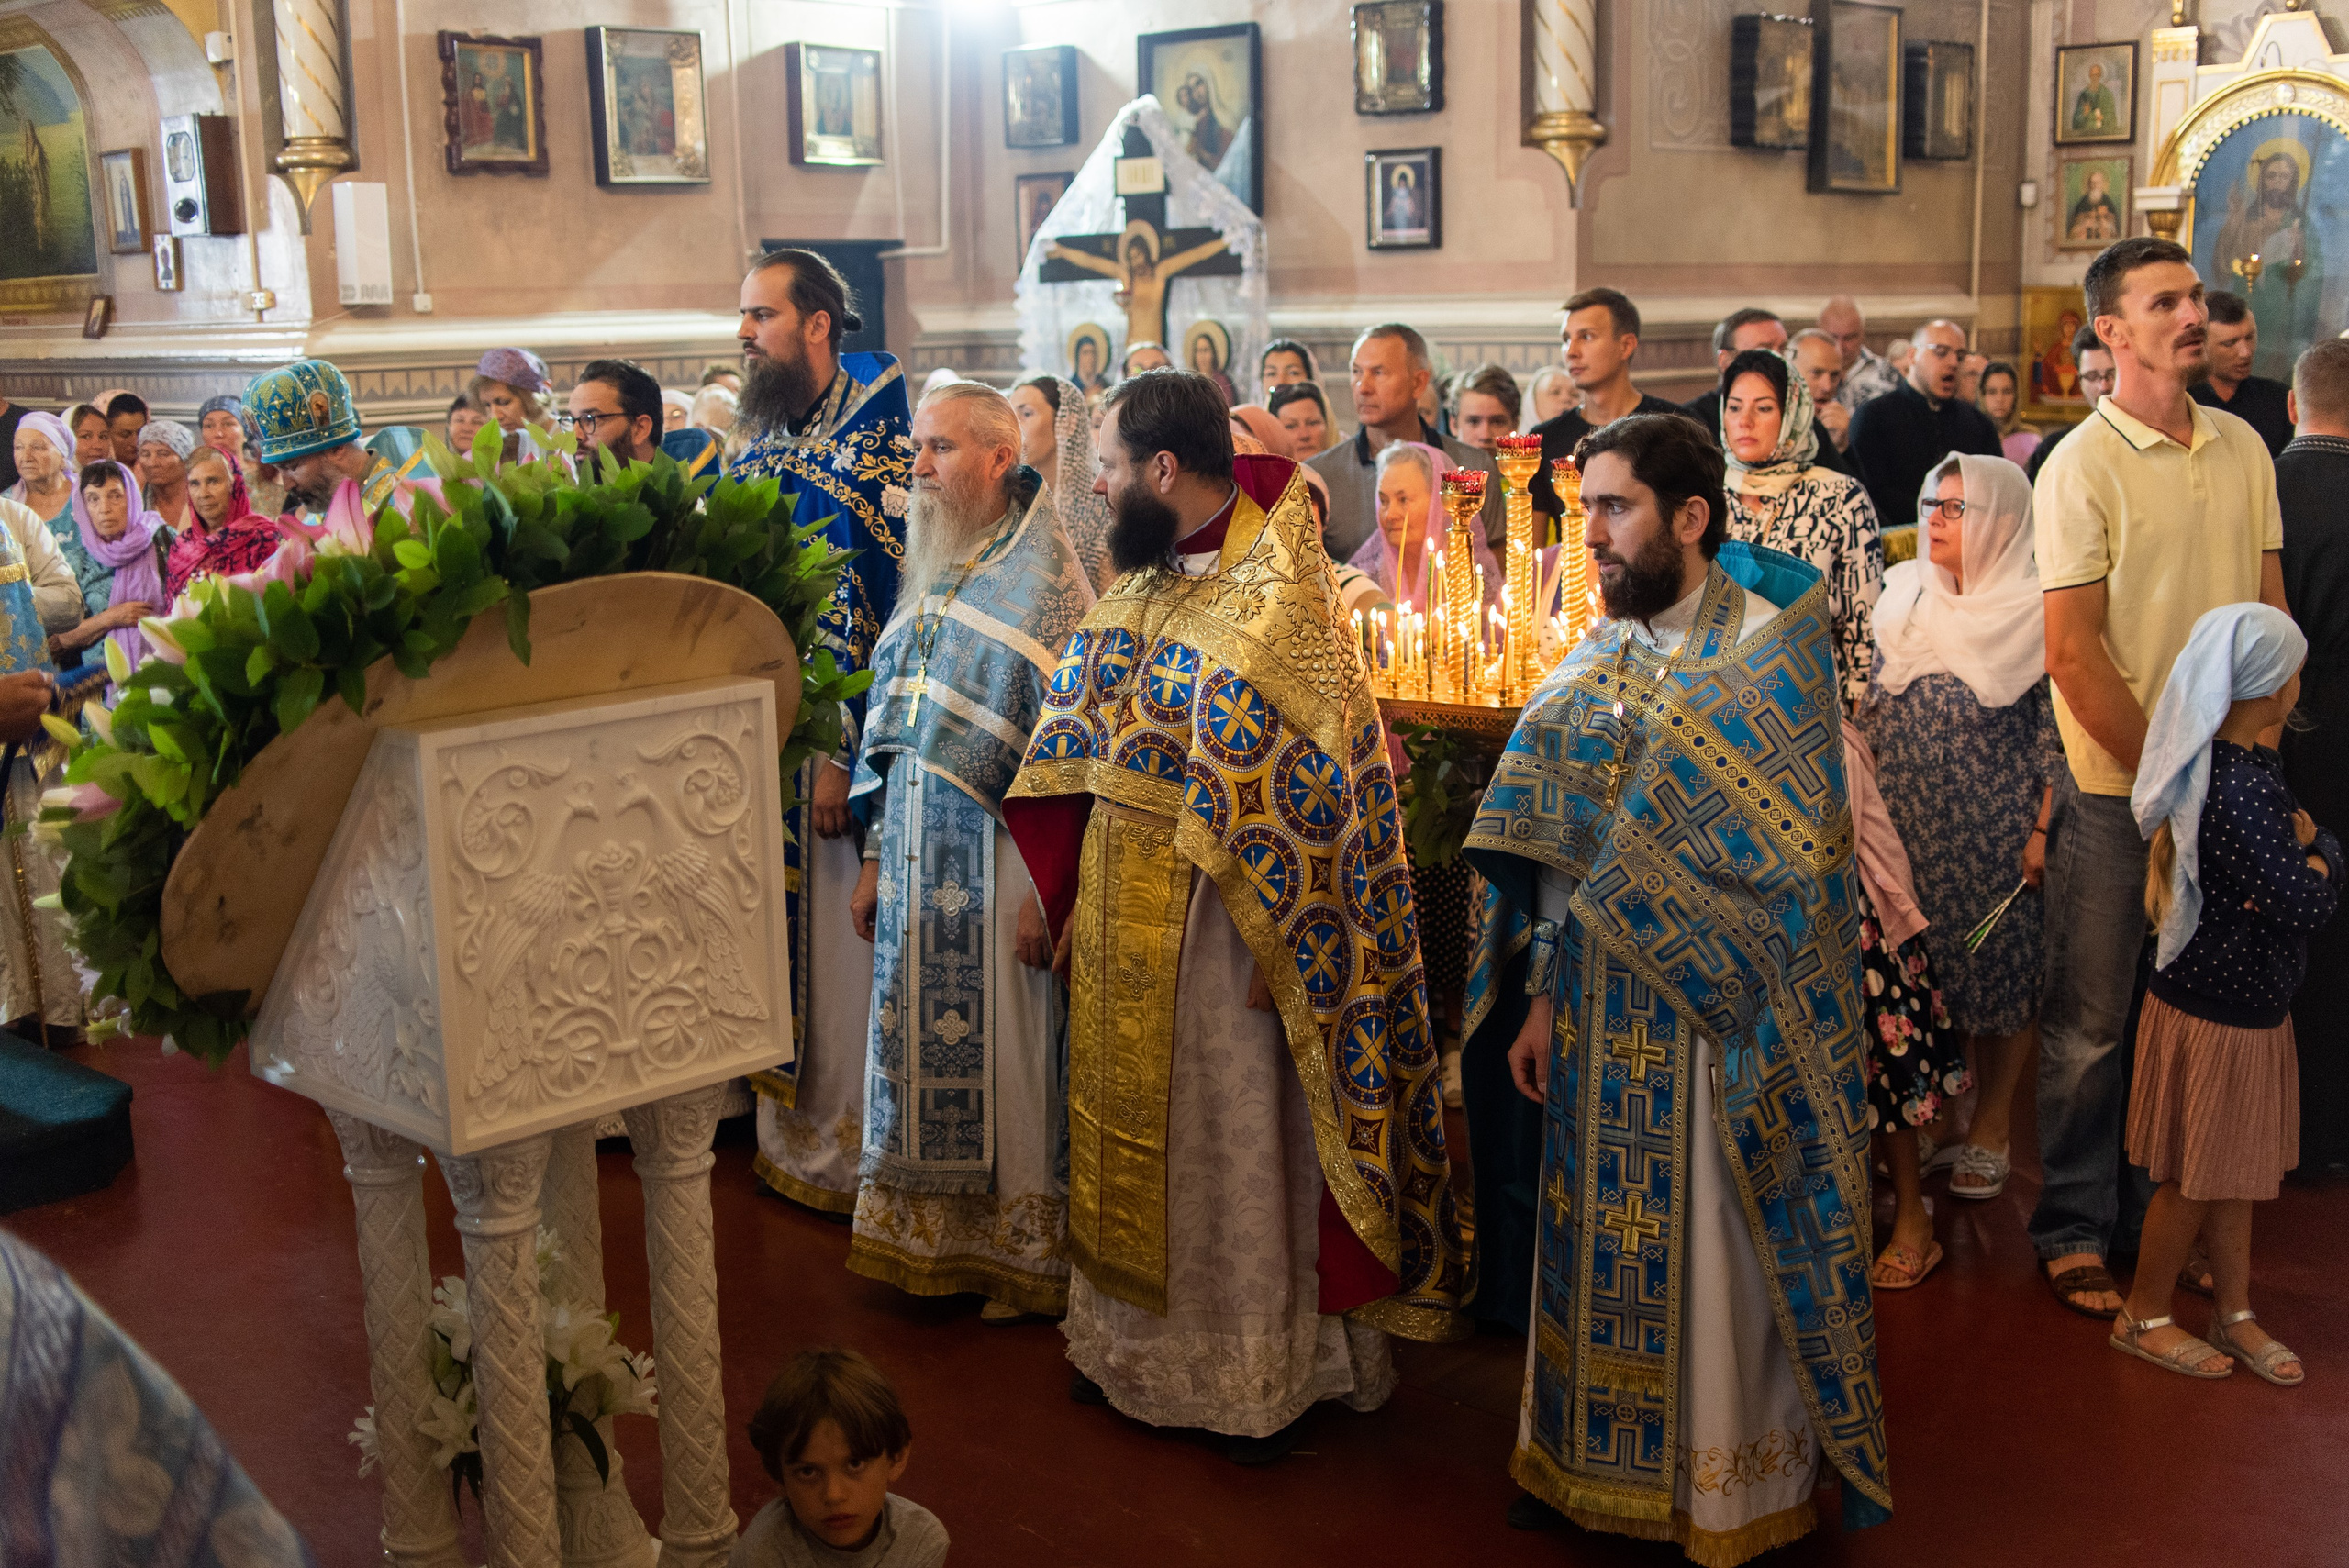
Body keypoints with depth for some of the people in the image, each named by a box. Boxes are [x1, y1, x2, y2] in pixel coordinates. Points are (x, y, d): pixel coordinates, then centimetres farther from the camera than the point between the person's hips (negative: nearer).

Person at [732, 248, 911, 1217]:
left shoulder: (878, 440, -12)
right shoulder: (759, 444, 13)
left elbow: (879, 603, -17)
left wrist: (844, 750, -20)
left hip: (837, 734, -7)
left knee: (839, 939, 1)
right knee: (781, 923, 14)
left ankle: (847, 1147, 14)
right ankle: (790, 1132, 27)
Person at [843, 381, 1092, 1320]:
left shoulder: (1044, 581, -10)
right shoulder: (927, 577, 13)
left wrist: (1044, 889, -19)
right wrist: (876, 857, 15)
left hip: (995, 860, -7)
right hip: (919, 863, 7)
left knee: (1006, 1061, 1)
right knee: (921, 1055, 11)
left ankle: (1025, 1255, 15)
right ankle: (930, 1241, 24)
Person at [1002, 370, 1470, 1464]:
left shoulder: (1275, 598, -19)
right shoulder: (1140, 582, 5)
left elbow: (1305, 793, -19)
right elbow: (1073, 743, 13)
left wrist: (1272, 945, -18)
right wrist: (1051, 892, 12)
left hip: (1212, 917, -7)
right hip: (1118, 918, 7)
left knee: (1238, 1148, 8)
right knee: (1128, 1135, 19)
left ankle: (1264, 1377, 27)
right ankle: (1133, 1341, 38)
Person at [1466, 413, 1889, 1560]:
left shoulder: (1773, 648, -11)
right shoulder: (1600, 657, 7)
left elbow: (1784, 860, -18)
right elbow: (1552, 851, 9)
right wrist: (1542, 999, 7)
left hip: (1715, 1024, -5)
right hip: (1600, 1018, 5)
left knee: (1715, 1255, 7)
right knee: (1602, 1245, 15)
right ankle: (1589, 1462, 32)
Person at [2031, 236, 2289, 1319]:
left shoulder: (2243, 448, 7)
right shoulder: (2081, 467, -10)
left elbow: (2269, 610, 11)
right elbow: (2073, 652, -12)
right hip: (2114, 785, -5)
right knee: (2089, 1019, 4)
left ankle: (2167, 1211, 28)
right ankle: (2075, 1229, 18)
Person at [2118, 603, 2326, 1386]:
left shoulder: (2236, 763, 3)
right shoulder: (2241, 786, -28)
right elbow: (2305, 902, -28)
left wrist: (2301, 851, -16)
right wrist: (2319, 851, -9)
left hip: (2243, 998, 9)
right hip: (2221, 1009, -9)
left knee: (2235, 1167, 20)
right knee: (2198, 1174, 7)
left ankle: (2235, 1313, 34)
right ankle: (2144, 1317, 24)